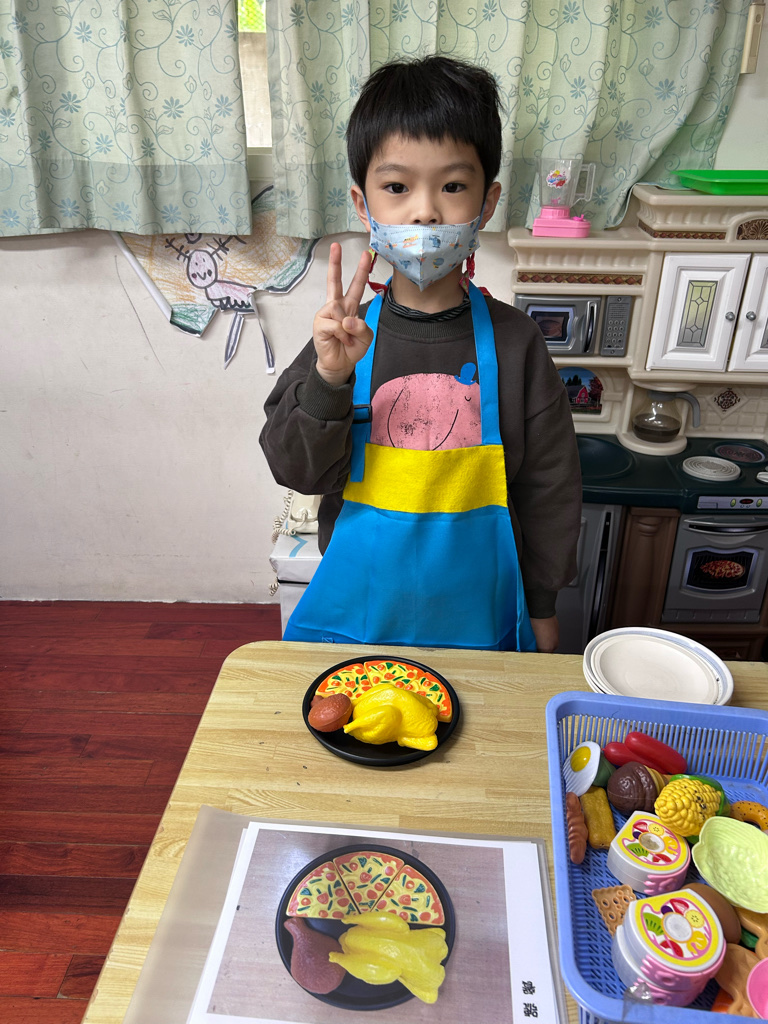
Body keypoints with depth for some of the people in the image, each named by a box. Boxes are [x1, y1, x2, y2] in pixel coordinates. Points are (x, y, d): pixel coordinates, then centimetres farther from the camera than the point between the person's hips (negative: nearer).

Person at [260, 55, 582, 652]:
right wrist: (328, 380, -28)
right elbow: (297, 470, -11)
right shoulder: (346, 335, -9)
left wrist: (542, 603, 4)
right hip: (358, 608, 1)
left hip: (476, 613, 0)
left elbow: (549, 481, -2)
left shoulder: (513, 340, -9)